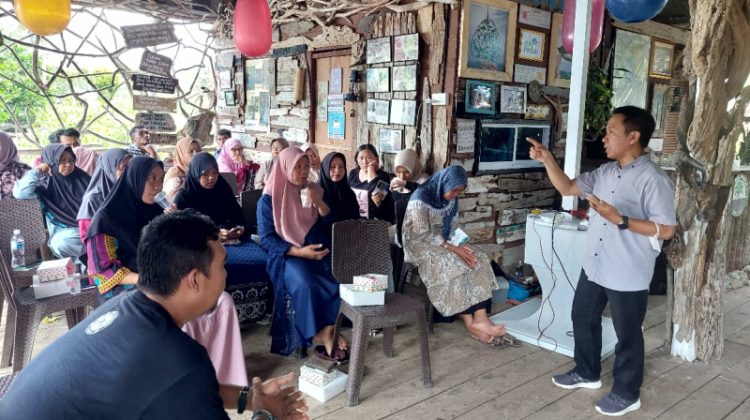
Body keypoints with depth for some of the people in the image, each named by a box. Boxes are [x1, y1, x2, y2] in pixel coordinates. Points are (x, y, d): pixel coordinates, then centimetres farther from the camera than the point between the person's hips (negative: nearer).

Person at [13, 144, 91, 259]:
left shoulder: (82, 178, 12)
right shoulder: (45, 185, 4)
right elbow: (19, 193, -13)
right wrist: (38, 171, -6)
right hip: (65, 231, -1)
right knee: (60, 243, -37)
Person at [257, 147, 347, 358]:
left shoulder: (314, 190, 12)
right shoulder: (269, 199, 0)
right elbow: (266, 238, -6)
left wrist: (318, 203, -9)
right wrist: (300, 251, -19)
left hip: (318, 250, 4)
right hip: (287, 254, -4)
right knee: (305, 285, -34)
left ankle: (329, 329, -11)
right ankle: (319, 333, -15)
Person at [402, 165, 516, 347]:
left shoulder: (451, 199, 4)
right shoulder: (421, 199, -19)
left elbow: (453, 228, 11)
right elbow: (422, 235, -23)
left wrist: (458, 245, -10)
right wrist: (452, 248, -25)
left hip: (445, 244, 7)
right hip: (421, 247, -7)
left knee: (479, 261, -16)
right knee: (455, 266, -30)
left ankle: (480, 319, -24)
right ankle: (471, 324, -22)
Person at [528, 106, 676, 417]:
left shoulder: (653, 179, -19)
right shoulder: (605, 172, 4)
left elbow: (666, 229, -19)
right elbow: (567, 188, 10)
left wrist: (621, 220, -28)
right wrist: (547, 160, -3)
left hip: (628, 275, -8)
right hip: (594, 267, 8)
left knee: (627, 335, 10)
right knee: (583, 318, 21)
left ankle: (627, 394, 30)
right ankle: (587, 373, 43)